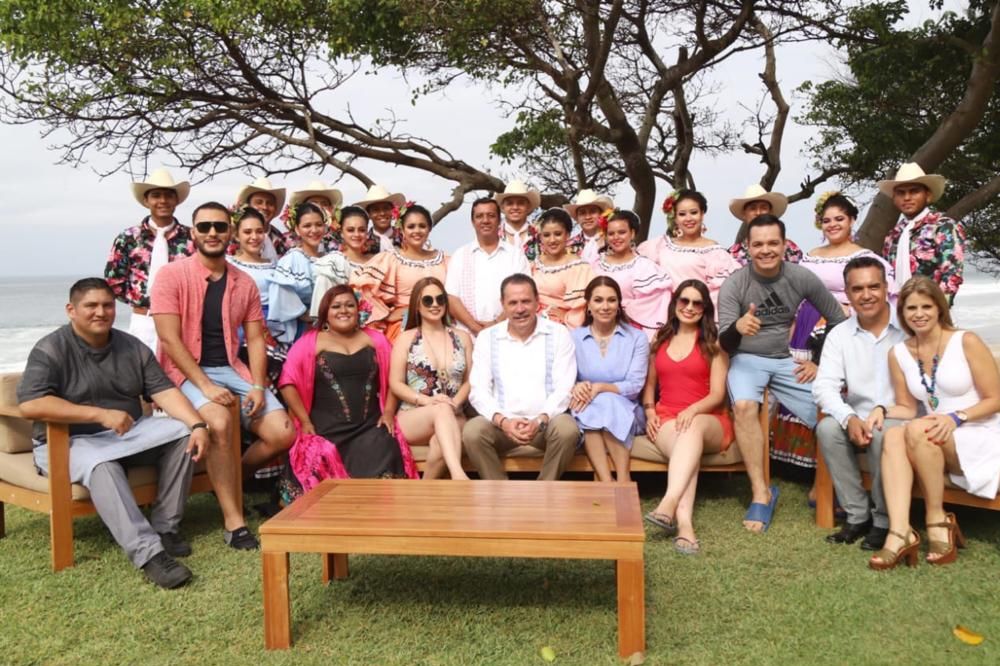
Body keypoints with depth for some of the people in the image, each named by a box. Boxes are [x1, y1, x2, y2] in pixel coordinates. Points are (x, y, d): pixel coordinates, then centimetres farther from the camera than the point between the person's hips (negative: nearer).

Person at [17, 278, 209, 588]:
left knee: (181, 432, -17)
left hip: (127, 435, 5)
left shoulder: (133, 347, 5)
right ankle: (148, 552, -41)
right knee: (101, 467, -37)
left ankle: (165, 527, -11)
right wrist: (101, 414, -30)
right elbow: (30, 405, -25)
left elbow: (165, 391, -3)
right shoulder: (50, 350, -10)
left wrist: (197, 425, -21)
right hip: (70, 442, -5)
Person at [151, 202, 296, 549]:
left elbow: (255, 339, 8)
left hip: (231, 370, 5)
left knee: (282, 434, -13)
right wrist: (205, 384, -20)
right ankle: (234, 522, -24)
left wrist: (258, 386, -8)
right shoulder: (172, 275, -4)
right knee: (220, 422, -35)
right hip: (186, 371, -5)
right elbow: (169, 339, -11)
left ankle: (230, 480, 16)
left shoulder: (245, 283, 10)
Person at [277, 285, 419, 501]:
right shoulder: (310, 343, 7)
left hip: (369, 426, 1)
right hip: (326, 428, -1)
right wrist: (305, 421, -7)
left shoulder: (375, 340, 15)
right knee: (320, 461, -30)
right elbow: (289, 383, 1)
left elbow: (391, 378, 17)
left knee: (383, 455, -28)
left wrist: (388, 412, 4)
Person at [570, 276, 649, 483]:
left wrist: (599, 387, -21)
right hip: (585, 412, 1)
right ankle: (607, 482, -39)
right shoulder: (574, 338, 8)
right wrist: (576, 388, -24)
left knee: (607, 403, -34)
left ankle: (623, 480, -35)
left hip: (625, 412, -1)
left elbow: (635, 386, -6)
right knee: (588, 411, -33)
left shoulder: (637, 338, 4)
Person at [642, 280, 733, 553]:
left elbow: (717, 394, -2)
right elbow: (650, 383, 23)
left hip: (708, 421, -2)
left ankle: (669, 504, -55)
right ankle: (684, 523, -54)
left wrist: (692, 410, -22)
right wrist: (649, 411, 3)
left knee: (693, 427, -40)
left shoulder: (713, 343, 7)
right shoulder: (660, 340, 18)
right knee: (688, 447, -35)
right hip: (666, 419, 2)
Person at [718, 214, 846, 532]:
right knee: (744, 406, -34)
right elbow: (725, 344, -17)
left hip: (788, 360, 3)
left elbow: (838, 320, 6)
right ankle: (761, 492, -21)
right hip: (747, 359, -2)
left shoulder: (802, 278, -7)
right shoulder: (734, 284, -13)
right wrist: (737, 327, -39)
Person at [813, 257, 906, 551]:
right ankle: (857, 516, -11)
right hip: (858, 419, 3)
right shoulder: (838, 335, 3)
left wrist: (884, 411, -26)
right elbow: (824, 386, -7)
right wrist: (850, 418, -25)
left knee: (883, 434, -33)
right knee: (827, 428, -25)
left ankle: (884, 520, -13)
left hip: (901, 418, -3)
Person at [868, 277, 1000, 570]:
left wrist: (956, 418, -20)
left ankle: (937, 519, -16)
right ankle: (900, 532, -39)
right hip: (937, 441, 4)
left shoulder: (966, 342, -7)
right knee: (893, 435, -28)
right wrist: (882, 411, -11)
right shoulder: (898, 353, 6)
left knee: (918, 430, -32)